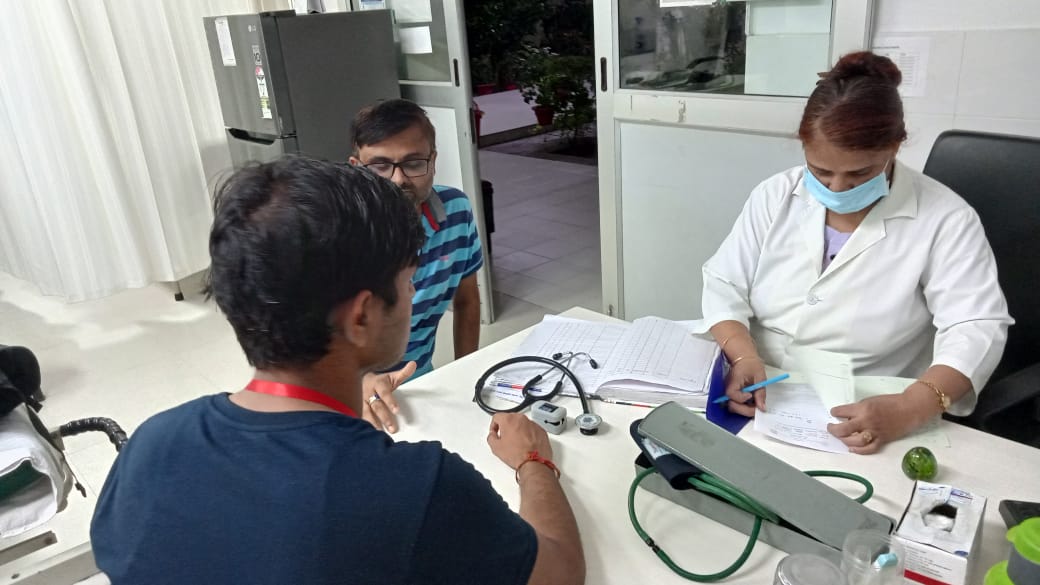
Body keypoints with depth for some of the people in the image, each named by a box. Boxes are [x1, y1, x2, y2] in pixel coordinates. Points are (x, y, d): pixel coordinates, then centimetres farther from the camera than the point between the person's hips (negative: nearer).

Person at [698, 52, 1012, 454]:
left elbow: (976, 330, -13)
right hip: (756, 402, 3)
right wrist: (744, 357, -19)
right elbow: (723, 287, 1)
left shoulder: (944, 219, -6)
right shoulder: (775, 196, 2)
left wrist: (909, 409, -31)